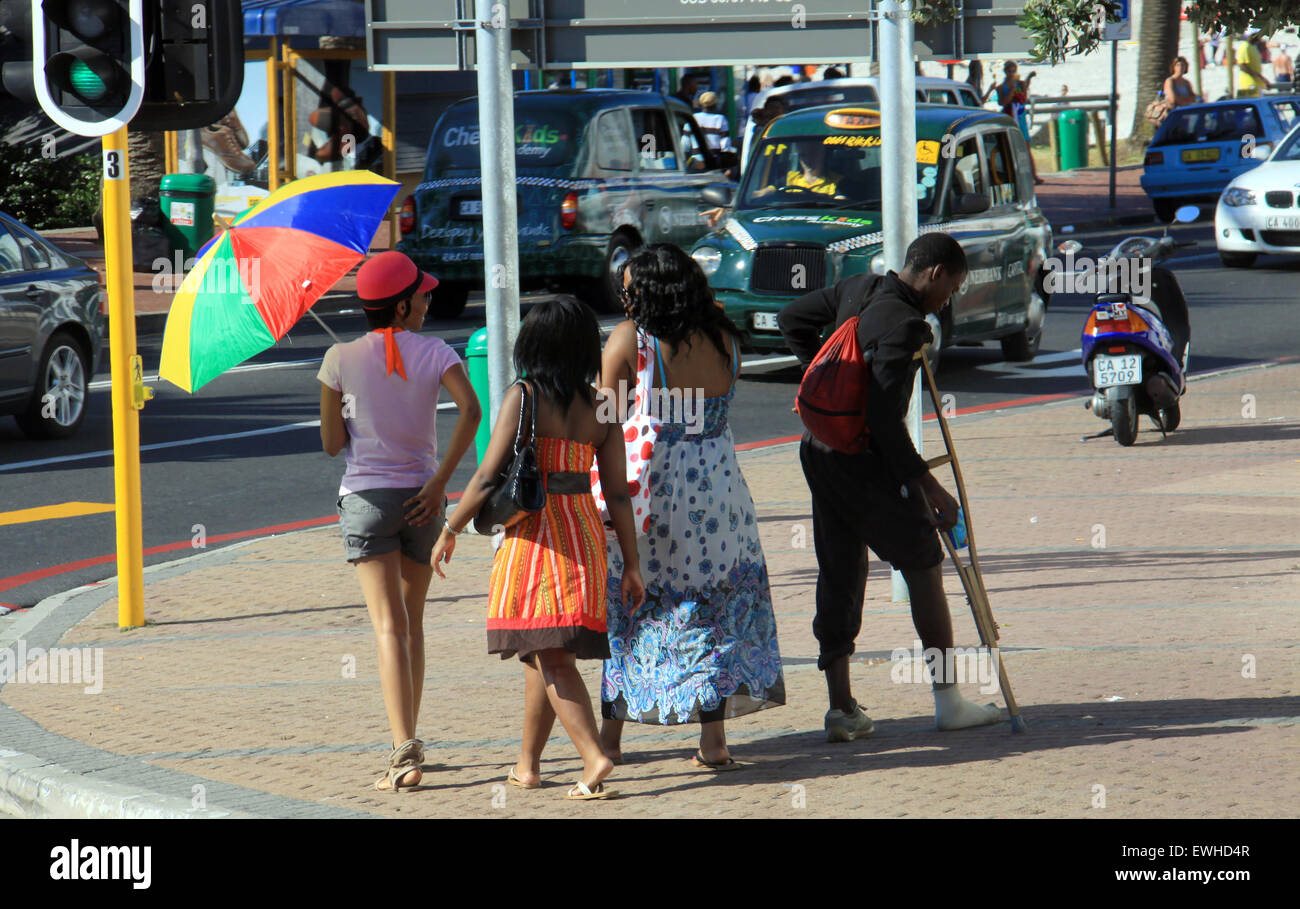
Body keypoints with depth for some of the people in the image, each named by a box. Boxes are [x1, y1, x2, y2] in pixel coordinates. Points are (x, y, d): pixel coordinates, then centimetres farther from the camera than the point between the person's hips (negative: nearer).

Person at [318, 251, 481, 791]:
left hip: (366, 499, -2)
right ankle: (409, 742, 27)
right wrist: (439, 482, -15)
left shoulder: (341, 360, -3)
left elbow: (330, 444, 0)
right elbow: (470, 409, -19)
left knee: (390, 628, -9)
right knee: (412, 622, 19)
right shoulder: (434, 354, -2)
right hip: (421, 499, 2)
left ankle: (405, 753, -22)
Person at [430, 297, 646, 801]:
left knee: (550, 654, -7)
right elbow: (618, 493, 4)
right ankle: (528, 764, 25)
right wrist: (631, 564, 8)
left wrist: (449, 531, 1)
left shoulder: (522, 398, -8)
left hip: (532, 536, -5)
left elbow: (488, 476, -11)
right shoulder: (600, 408, 5)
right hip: (584, 534, 5)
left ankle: (594, 757, -22)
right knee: (542, 652, 17)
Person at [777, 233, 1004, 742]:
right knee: (924, 567, 7)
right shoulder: (904, 324, -20)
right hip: (866, 464, -8)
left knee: (839, 576, 11)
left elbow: (792, 320, 21)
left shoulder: (858, 290, 6)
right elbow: (883, 418, -25)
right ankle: (947, 700, 11)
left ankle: (841, 708, 11)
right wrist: (929, 487, -21)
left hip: (821, 451, 8)